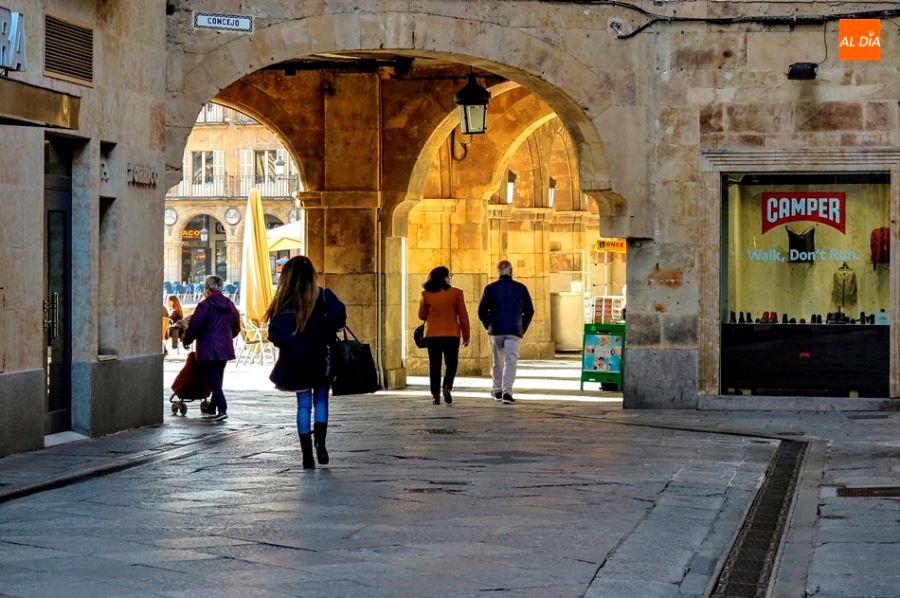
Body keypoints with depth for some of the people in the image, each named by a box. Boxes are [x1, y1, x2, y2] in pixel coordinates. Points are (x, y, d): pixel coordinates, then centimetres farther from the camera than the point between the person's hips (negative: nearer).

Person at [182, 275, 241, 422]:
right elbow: (236, 328, 17)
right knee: (218, 378, 17)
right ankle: (213, 407, 27)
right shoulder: (230, 306, 9)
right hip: (225, 349, 7)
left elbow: (194, 327, -14)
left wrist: (186, 341, 2)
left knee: (214, 380, -6)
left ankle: (222, 409, -17)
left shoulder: (205, 305, -13)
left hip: (208, 349, -7)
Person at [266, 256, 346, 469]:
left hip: (296, 362, 0)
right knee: (321, 400, 14)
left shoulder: (285, 302, -5)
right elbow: (339, 314, -20)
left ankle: (307, 455, 4)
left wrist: (290, 346, 2)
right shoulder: (324, 296, -5)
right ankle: (320, 444, -3)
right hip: (320, 358, 0)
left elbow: (276, 333, -13)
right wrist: (327, 335, -5)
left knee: (303, 405, 7)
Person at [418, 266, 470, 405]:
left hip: (432, 335, 1)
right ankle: (447, 386, -12)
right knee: (451, 363, 11)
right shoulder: (456, 293, -5)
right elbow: (463, 316, -2)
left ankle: (435, 394, 3)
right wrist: (466, 336, 5)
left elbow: (422, 315, 7)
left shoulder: (426, 295, -1)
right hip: (451, 335, -1)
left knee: (434, 365, 8)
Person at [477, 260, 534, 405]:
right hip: (514, 331, -1)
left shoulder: (490, 288, 2)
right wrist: (522, 328, 15)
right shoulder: (521, 288, 4)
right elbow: (529, 311, 5)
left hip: (495, 330, 1)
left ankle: (497, 390, 26)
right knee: (510, 361, -6)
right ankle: (507, 392, -19)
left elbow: (482, 311, 2)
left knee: (497, 361, 17)